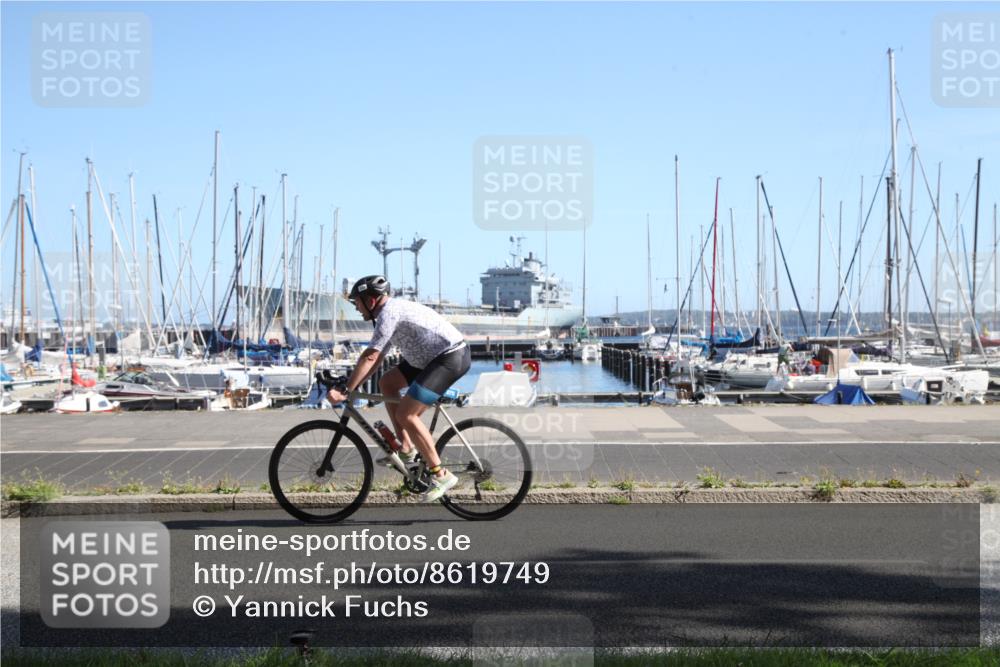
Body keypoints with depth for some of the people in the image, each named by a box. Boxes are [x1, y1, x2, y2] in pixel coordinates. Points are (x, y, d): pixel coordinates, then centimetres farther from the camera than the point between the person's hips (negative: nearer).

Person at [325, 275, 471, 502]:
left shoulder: (389, 312, -16)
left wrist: (345, 391, -20)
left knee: (405, 414, -15)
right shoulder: (391, 311, 15)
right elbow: (377, 358, 20)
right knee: (387, 383, 13)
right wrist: (353, 386, 14)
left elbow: (370, 357, -22)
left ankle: (440, 474, -9)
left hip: (452, 357, -10)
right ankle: (406, 448, 15)